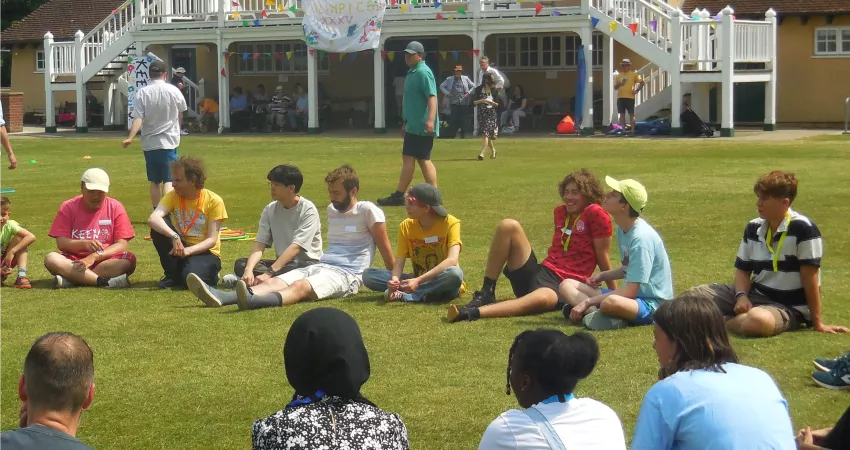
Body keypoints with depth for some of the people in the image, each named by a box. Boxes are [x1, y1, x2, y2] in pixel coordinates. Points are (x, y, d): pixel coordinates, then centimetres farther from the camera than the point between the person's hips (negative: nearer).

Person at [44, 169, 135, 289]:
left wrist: (94, 257, -21)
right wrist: (84, 244, -26)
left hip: (105, 261, 0)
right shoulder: (68, 207, 2)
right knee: (51, 259, -29)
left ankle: (70, 279, -32)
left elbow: (122, 244, -7)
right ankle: (106, 282, -38)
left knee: (129, 260, -30)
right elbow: (61, 242, -6)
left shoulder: (115, 207, 1)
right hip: (74, 260, 0)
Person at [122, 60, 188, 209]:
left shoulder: (142, 92, -4)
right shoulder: (174, 91, -1)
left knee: (154, 182, 13)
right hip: (169, 141, -1)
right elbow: (181, 114, 15)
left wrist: (131, 137, -20)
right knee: (168, 180, -5)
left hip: (149, 142, 1)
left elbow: (138, 118, -15)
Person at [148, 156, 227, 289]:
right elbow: (153, 219, -24)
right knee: (158, 227, -24)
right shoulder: (173, 196, -6)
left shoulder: (214, 201, -13)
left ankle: (209, 275, 3)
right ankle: (173, 275, -6)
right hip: (179, 247, 3)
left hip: (204, 252, -3)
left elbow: (212, 240, -15)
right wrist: (174, 237, -39)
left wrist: (188, 251, -31)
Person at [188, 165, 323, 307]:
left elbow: (295, 247, -23)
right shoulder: (270, 210, 3)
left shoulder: (308, 210, -13)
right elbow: (259, 245, -5)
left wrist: (269, 274, -32)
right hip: (282, 262, 6)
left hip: (307, 263, -6)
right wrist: (249, 270, -25)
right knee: (241, 264, -13)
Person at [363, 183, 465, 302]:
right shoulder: (406, 226, 0)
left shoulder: (450, 223, -13)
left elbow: (452, 260, -27)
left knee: (455, 273, -41)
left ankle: (401, 295, -29)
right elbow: (399, 261, -7)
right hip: (417, 281, 4)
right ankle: (422, 294, -27)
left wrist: (418, 281, -36)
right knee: (368, 275, -14)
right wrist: (395, 279, -31)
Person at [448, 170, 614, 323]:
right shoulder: (560, 212, 15)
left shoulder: (595, 214, -4)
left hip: (564, 286, -7)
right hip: (540, 273, 7)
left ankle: (473, 313, -55)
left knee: (542, 298, -45)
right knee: (508, 226, -11)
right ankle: (486, 295, -12)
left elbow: (602, 257, -4)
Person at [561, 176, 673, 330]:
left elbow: (630, 291, -23)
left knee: (611, 302, -44)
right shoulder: (623, 230, 7)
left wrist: (588, 302, -20)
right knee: (567, 285, 1)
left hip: (652, 304, -10)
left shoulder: (641, 237, -22)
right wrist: (603, 275, 8)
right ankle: (597, 314, -22)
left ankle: (589, 310, -14)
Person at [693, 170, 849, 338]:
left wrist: (817, 323, -12)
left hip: (788, 306, -5)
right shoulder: (753, 228, 3)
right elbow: (743, 270, 10)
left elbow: (810, 277, -16)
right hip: (756, 294, 5)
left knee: (758, 320, -39)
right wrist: (742, 296, -12)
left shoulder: (803, 229, -18)